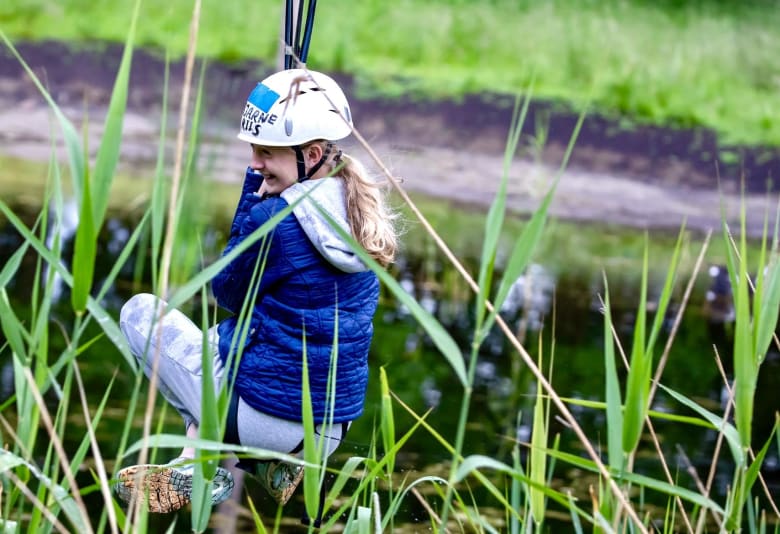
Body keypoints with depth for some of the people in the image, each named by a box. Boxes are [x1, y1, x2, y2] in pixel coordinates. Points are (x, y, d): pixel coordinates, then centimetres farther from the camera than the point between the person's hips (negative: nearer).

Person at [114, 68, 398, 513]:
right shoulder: (361, 213, 2)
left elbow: (229, 293, -2)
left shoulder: (274, 218, -21)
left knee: (140, 311, 11)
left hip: (263, 414, -7)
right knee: (226, 335, 36)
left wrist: (255, 191, -2)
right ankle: (274, 464, 15)